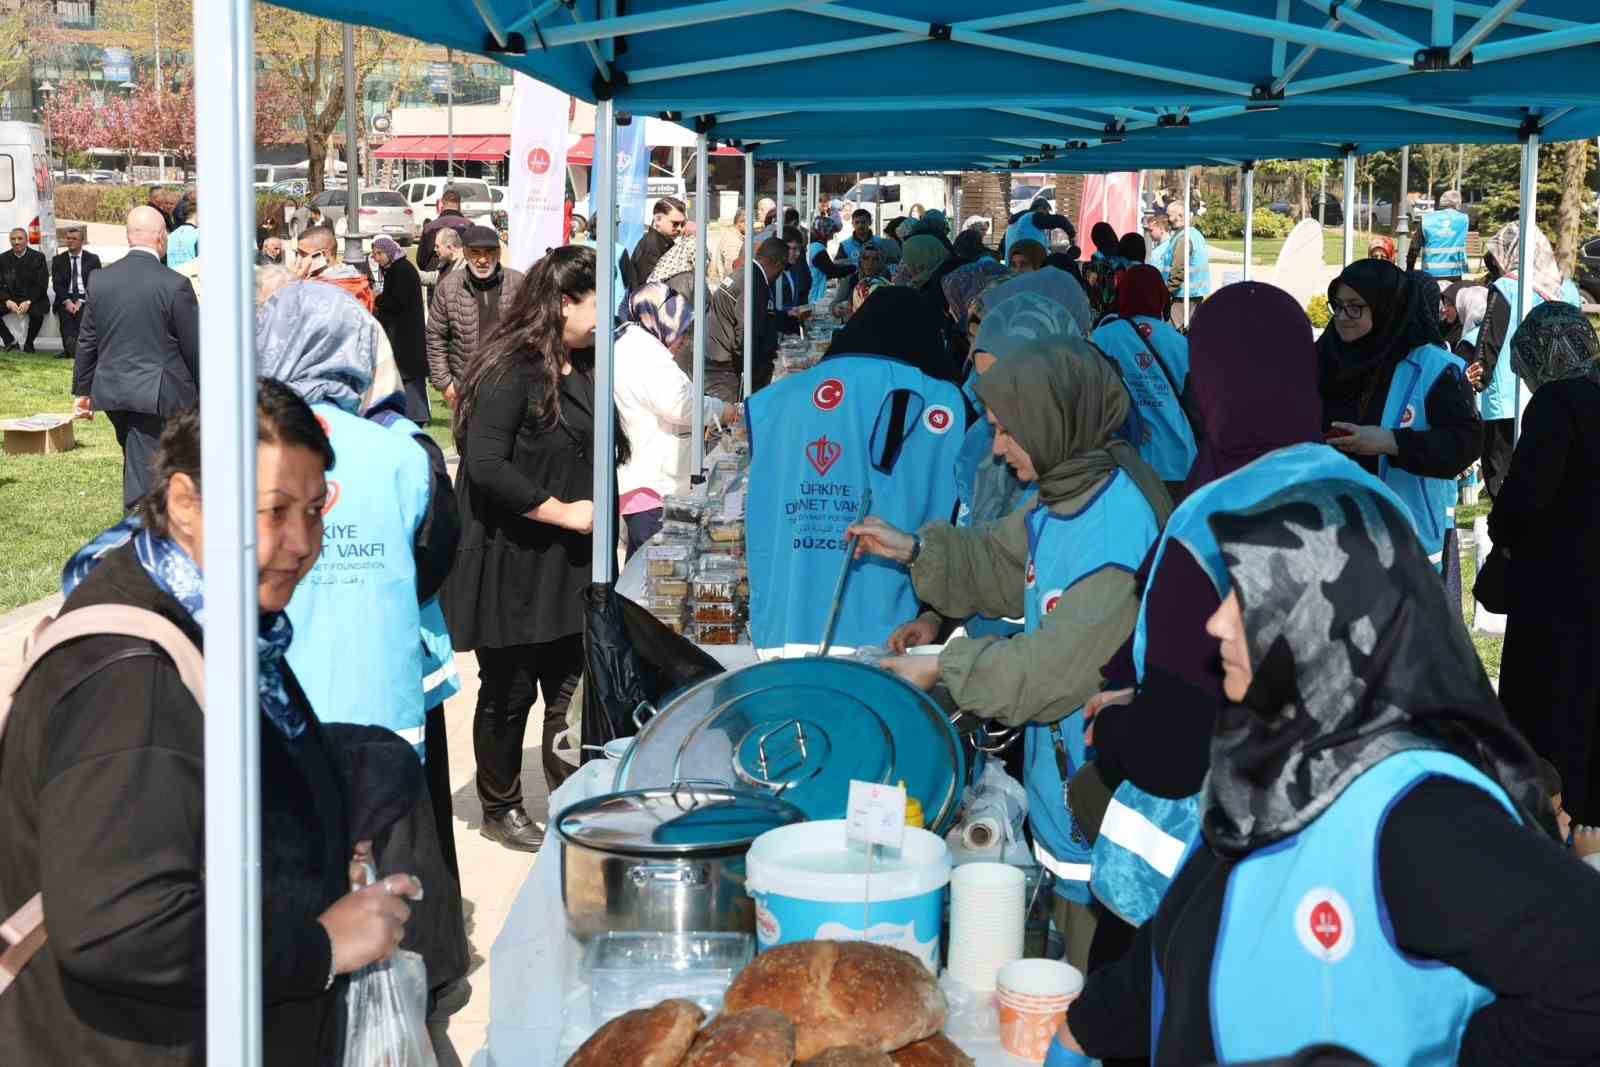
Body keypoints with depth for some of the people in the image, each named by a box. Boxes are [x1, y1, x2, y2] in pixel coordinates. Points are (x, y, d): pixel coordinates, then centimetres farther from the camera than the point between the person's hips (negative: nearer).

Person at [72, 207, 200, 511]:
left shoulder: (100, 280, 1)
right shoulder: (175, 285, -14)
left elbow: (86, 341, 8)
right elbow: (194, 346, -8)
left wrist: (82, 390, 18)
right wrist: (204, 394, 4)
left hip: (110, 391, 5)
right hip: (157, 395, -5)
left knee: (137, 463, 19)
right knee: (143, 477, -3)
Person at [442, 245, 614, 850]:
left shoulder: (587, 369, 11)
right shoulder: (511, 370, -16)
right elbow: (486, 465, -24)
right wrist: (565, 512, -19)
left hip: (573, 564, 7)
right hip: (514, 566, -7)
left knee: (572, 690, 9)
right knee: (509, 693, 7)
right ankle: (500, 809, 23)